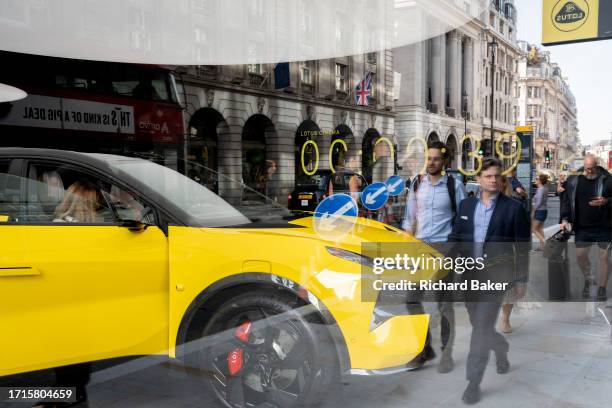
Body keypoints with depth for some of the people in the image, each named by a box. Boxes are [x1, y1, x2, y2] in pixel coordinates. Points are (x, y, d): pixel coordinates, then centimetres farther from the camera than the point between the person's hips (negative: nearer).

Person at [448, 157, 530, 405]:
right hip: (470, 275, 5)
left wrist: (522, 280, -3)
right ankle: (501, 348, 49)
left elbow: (522, 247, -3)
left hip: (496, 276, -4)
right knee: (479, 327, 17)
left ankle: (473, 383, 1)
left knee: (481, 329, -9)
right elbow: (455, 238, 10)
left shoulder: (514, 208, -6)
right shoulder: (466, 205, 6)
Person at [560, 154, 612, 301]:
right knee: (580, 255, 6)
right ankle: (588, 280, 32)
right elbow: (566, 201, 4)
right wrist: (565, 219, -5)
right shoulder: (573, 180, -1)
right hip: (582, 227, 3)